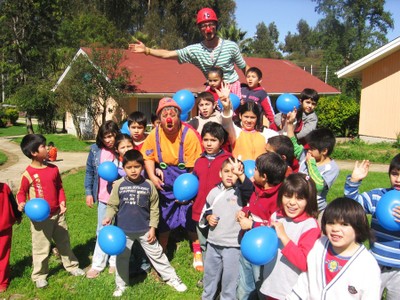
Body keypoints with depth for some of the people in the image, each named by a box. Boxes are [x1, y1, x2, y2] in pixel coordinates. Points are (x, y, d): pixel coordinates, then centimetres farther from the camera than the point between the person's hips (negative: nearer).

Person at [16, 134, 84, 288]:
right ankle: (39, 275, 25)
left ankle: (72, 266, 36)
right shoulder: (28, 173, -16)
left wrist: (62, 202, -5)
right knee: (41, 247, 7)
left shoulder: (53, 169, -1)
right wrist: (21, 203, -25)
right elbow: (21, 192, -5)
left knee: (64, 242, 19)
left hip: (57, 214, 5)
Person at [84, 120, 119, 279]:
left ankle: (115, 262, 27)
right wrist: (88, 192, 5)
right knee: (102, 231, 14)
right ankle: (98, 264, 24)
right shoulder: (95, 150, -4)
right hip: (103, 197, 3)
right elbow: (89, 171, 6)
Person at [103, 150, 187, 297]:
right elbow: (112, 205, 0)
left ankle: (172, 278, 27)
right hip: (123, 230, 1)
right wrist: (108, 217, -19)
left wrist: (152, 227, -3)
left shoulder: (148, 185, -8)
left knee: (157, 254, 11)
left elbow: (154, 209, -1)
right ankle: (121, 285, 34)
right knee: (121, 258, 15)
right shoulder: (119, 185, -9)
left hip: (144, 229, 0)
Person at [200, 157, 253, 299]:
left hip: (233, 245, -5)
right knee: (209, 275, 22)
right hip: (213, 243, 5)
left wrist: (241, 174, -49)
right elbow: (206, 210, 18)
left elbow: (249, 189, -33)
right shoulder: (214, 191, 5)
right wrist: (208, 217, -4)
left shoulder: (240, 191, -9)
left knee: (229, 278, 4)